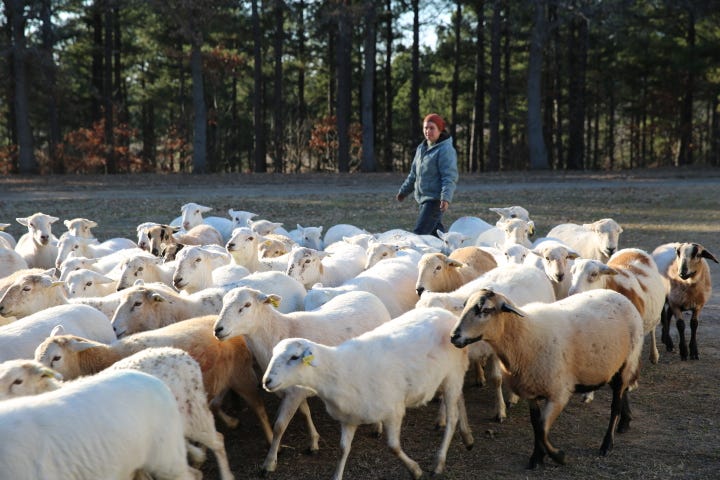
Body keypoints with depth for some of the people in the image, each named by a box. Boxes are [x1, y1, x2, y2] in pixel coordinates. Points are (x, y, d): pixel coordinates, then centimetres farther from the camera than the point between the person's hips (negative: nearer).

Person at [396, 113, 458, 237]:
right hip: (423, 198, 9)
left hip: (435, 199, -9)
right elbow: (414, 173, 25)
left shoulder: (446, 150, -12)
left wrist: (446, 198, -30)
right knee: (435, 232, 12)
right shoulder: (421, 148, 14)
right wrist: (403, 191, 29)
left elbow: (450, 177, -19)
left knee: (419, 232, -16)